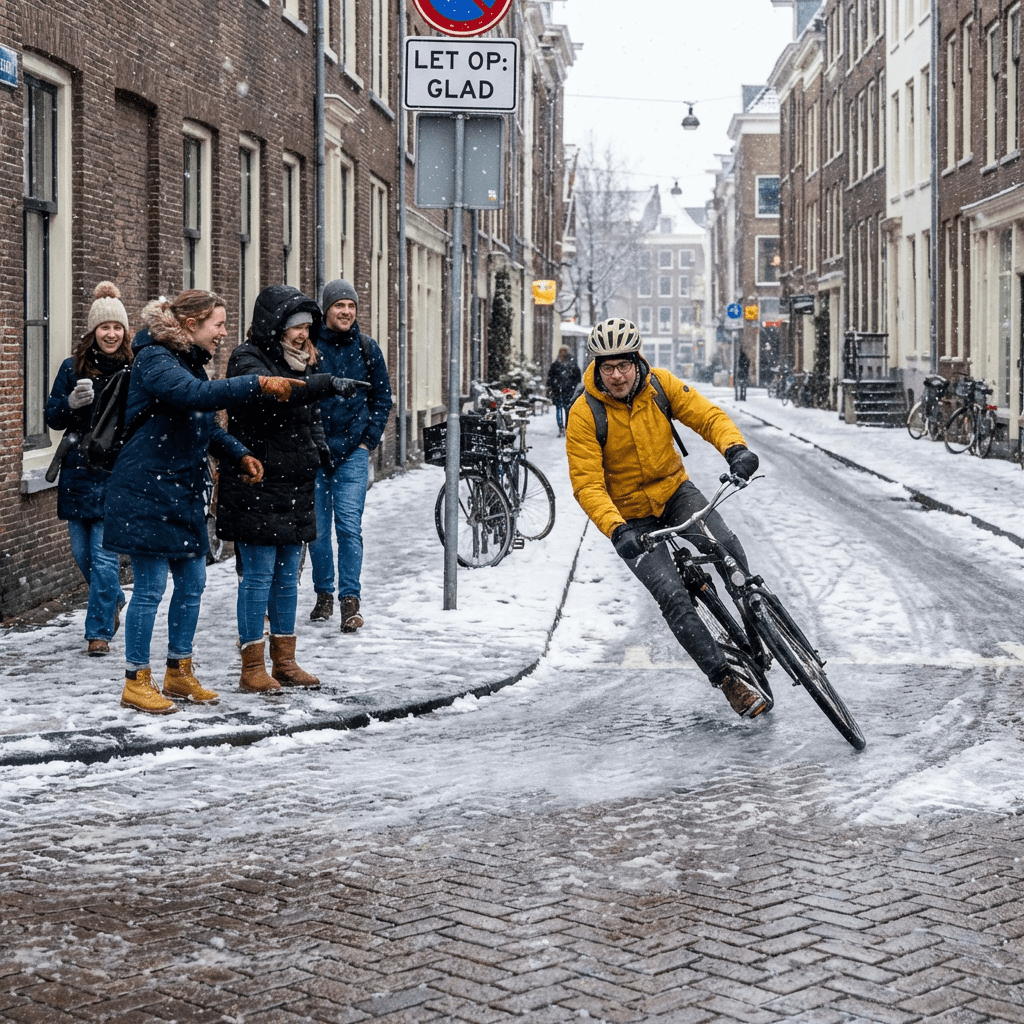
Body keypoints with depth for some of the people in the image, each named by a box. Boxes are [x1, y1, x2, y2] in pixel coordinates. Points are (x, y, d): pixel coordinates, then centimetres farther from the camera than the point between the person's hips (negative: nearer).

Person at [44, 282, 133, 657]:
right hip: (78, 473, 3)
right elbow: (52, 416, 4)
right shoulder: (73, 369, 4)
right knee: (82, 552, 12)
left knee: (104, 555, -7)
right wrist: (72, 404, -15)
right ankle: (113, 599, 39)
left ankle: (99, 630, 3)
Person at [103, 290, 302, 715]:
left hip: (183, 492, 9)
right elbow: (197, 395, -34)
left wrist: (239, 455, 1)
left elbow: (206, 427, 18)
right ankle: (136, 682, 7)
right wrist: (259, 384, -36)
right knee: (151, 587, -4)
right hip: (146, 492, -9)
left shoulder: (189, 362, 16)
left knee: (192, 582, 12)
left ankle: (179, 673, 25)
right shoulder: (155, 361, -15)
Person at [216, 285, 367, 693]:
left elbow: (309, 413, 29)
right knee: (259, 575, -5)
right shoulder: (248, 360, -11)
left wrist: (319, 442, 9)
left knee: (288, 575, 13)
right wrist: (327, 383, -42)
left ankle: (285, 663, 21)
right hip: (257, 487, -8)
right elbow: (270, 390, -33)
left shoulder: (297, 362, 15)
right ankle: (253, 669, 2)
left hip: (294, 488, 8)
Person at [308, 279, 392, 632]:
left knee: (349, 526, -8)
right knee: (317, 527, 6)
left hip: (353, 452, 0)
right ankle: (323, 595, 19)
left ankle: (350, 600, -5)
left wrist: (368, 440, 3)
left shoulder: (367, 348, 5)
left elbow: (382, 398, 12)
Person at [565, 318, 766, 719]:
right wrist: (617, 530, -38)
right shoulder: (584, 415, -20)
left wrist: (735, 447, -35)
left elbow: (707, 415, -13)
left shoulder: (660, 384, -10)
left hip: (674, 490, 3)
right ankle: (727, 679, -10)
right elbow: (587, 485, -23)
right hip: (630, 516, -3)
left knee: (725, 545, -27)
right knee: (672, 596, -18)